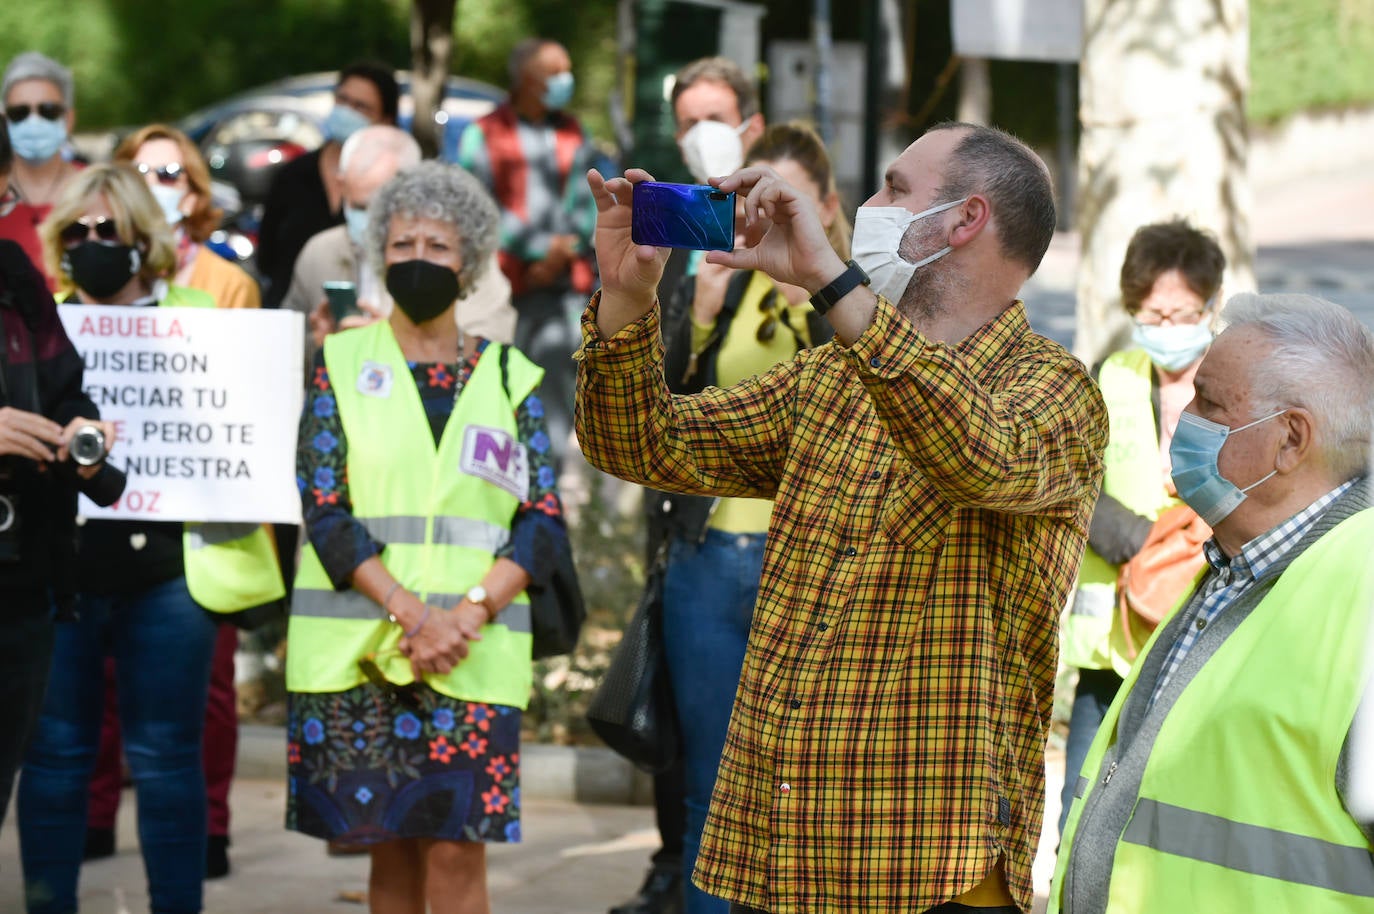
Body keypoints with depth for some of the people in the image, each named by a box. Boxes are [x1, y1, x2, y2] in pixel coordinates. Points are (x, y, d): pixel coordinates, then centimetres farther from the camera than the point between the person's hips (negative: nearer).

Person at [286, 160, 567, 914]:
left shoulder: (509, 376, 10)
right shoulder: (342, 362, 7)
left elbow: (544, 522, 3)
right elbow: (325, 511, -1)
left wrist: (469, 612, -13)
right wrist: (411, 615, -13)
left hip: (477, 651, 0)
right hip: (359, 648, 0)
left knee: (456, 852, -7)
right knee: (390, 850, 3)